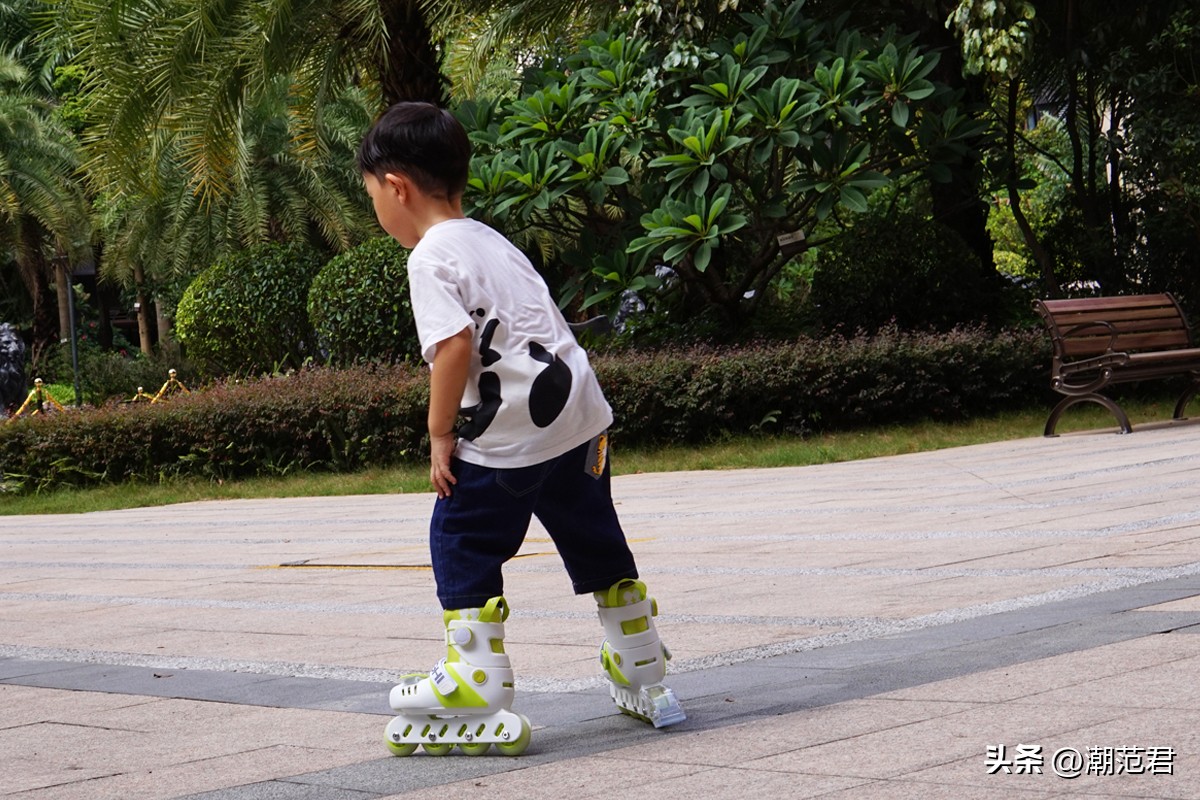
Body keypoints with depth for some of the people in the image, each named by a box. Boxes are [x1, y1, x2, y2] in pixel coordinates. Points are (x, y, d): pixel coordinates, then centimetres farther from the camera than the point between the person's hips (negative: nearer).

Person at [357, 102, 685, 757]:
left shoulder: (431, 258, -7)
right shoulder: (492, 242, 20)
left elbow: (455, 347, -20)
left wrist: (441, 436, -11)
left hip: (508, 433, -9)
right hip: (578, 416, 9)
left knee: (462, 545, 5)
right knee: (595, 543, 18)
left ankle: (476, 689, 4)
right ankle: (644, 681, 29)